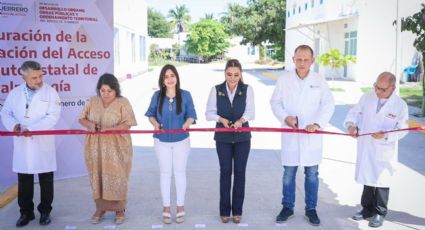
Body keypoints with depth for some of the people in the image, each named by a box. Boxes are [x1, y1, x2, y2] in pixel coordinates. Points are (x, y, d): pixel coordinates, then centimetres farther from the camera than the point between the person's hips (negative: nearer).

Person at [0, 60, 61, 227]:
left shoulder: (50, 92, -5)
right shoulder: (15, 93, 5)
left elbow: (53, 117, -13)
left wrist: (32, 128, -22)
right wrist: (13, 125, -13)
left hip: (43, 144, -2)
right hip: (22, 144, 3)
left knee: (46, 181, 8)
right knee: (24, 181, 11)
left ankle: (45, 212, 22)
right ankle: (26, 212, 24)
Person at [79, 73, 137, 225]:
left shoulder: (123, 102, -7)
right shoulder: (93, 101, 6)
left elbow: (127, 124, -12)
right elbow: (82, 118, 10)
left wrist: (109, 128, -25)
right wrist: (89, 124, -12)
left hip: (116, 148, -4)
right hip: (95, 147, 4)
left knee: (116, 178, 1)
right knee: (97, 177, 9)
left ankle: (119, 209, 15)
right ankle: (100, 208, 22)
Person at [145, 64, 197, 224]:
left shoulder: (185, 95, -8)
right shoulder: (157, 95, -5)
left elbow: (191, 115, -5)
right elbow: (151, 114, 3)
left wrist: (187, 123, -26)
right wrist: (155, 124, -17)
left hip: (181, 140, -1)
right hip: (162, 141, 1)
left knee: (180, 172, 10)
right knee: (165, 173, 10)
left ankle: (180, 207, 23)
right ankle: (166, 207, 21)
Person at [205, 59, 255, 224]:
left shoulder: (247, 89, -4)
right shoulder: (216, 90, -3)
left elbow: (251, 112, -11)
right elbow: (209, 113, -4)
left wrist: (241, 120, -32)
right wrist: (221, 119, -23)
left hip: (242, 136, 0)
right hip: (223, 137, 0)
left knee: (240, 172, 5)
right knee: (225, 172, 5)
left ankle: (237, 210, 17)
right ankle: (224, 210, 16)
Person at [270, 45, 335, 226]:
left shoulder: (319, 81, -1)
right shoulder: (284, 79, -1)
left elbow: (328, 105, -6)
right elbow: (275, 102, 3)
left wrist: (317, 124, -22)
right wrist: (285, 117, -15)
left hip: (312, 136, 0)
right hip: (290, 134, 0)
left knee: (312, 174, 9)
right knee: (288, 173, 9)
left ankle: (311, 209, 23)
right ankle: (287, 207, 24)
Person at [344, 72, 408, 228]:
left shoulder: (400, 105, -9)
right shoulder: (367, 98, 0)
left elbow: (402, 129, -10)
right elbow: (354, 113, 4)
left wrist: (386, 135, -26)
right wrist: (351, 125, -17)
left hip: (384, 151, -3)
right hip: (365, 148, 4)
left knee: (382, 181, 5)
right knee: (367, 178, 16)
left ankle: (380, 213, 20)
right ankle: (368, 208, 31)